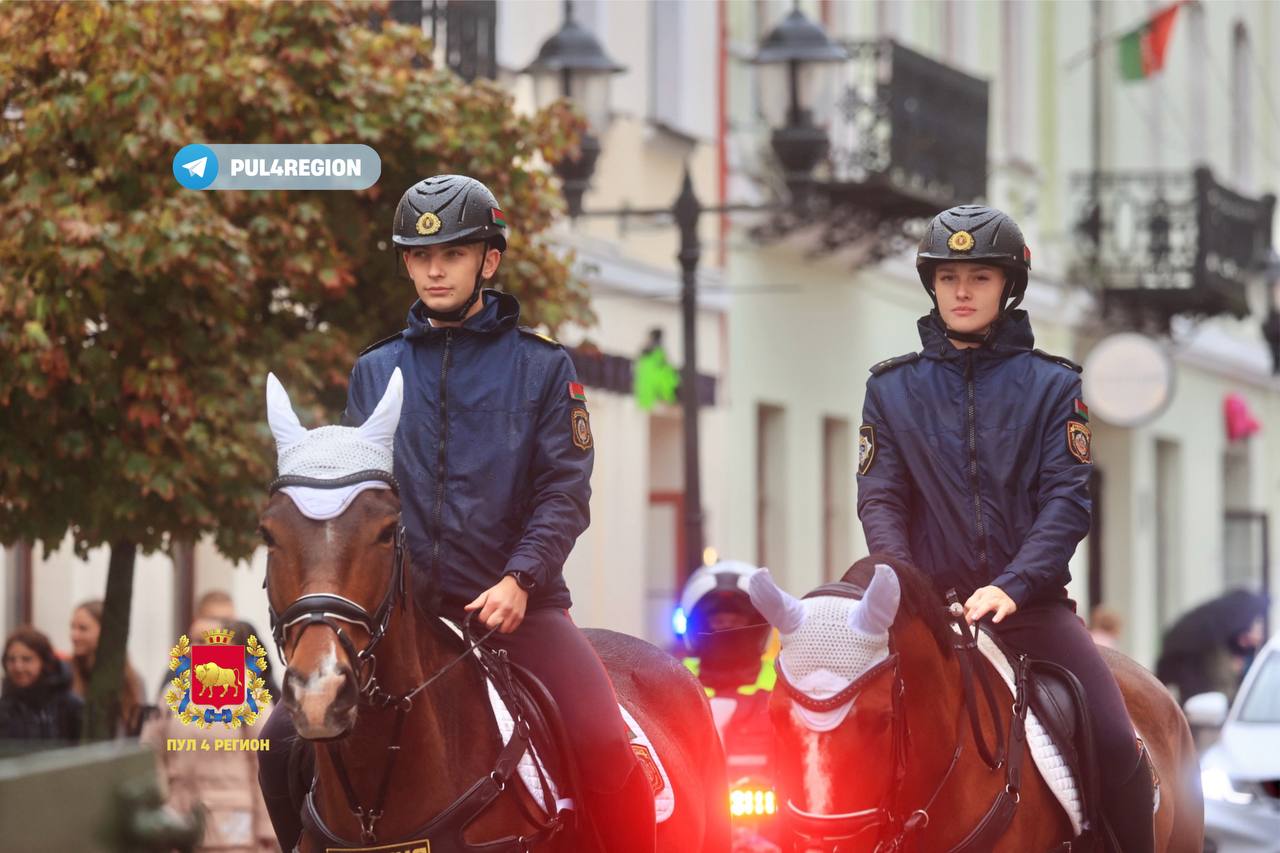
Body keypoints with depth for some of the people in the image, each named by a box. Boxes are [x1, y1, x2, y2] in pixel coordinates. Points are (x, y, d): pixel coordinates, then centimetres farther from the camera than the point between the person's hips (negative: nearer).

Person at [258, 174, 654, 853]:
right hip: (399, 607, 3)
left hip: (514, 602, -3)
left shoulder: (541, 367, 6)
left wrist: (520, 580, -16)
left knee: (604, 746, -23)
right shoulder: (375, 372, 14)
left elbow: (563, 491, -1)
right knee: (285, 740, -10)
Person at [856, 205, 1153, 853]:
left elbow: (1068, 499, -4)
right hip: (932, 600, 1)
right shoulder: (892, 389, 9)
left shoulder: (1051, 385, 5)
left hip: (1032, 599, -1)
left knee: (1116, 745, -16)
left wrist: (1012, 587, -19)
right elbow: (879, 499, 3)